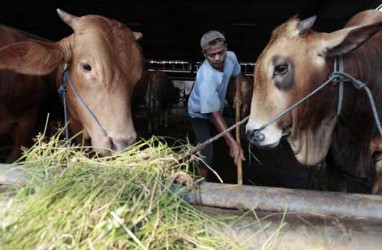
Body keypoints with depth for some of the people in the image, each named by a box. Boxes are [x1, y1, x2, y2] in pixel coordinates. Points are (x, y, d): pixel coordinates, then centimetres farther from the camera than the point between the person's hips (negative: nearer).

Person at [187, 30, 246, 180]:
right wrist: (232, 143, -47)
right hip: (200, 113, -7)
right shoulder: (206, 78, -44)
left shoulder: (231, 57, -23)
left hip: (216, 106, 7)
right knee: (206, 154, -15)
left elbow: (237, 73, 4)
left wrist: (237, 93, -7)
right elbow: (214, 114, -42)